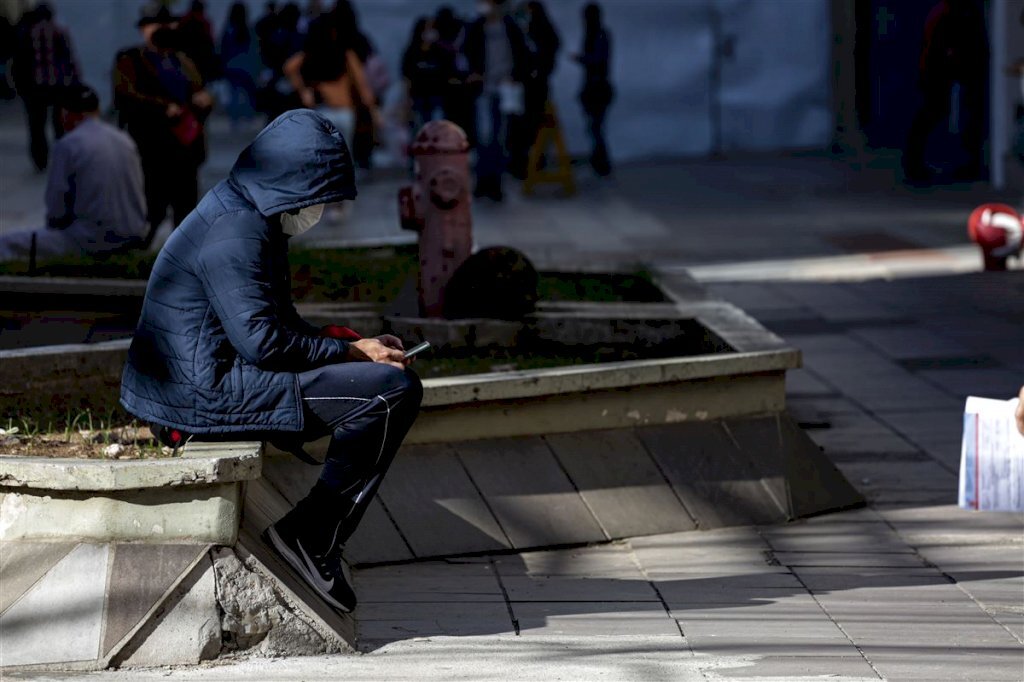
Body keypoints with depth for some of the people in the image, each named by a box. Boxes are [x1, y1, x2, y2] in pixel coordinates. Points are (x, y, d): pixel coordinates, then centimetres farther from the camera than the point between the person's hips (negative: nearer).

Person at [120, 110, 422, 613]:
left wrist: (357, 346, 9)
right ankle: (311, 535, -13)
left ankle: (314, 535, 14)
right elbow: (261, 340, -24)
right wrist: (350, 353, -13)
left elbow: (279, 323, 23)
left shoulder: (249, 219, 16)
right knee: (394, 390, -18)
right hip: (205, 392, -11)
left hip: (202, 379, 11)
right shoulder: (235, 231, -17)